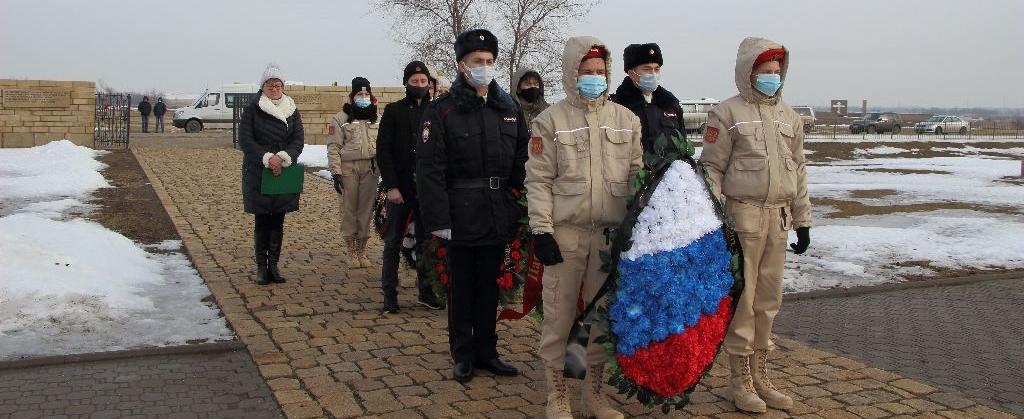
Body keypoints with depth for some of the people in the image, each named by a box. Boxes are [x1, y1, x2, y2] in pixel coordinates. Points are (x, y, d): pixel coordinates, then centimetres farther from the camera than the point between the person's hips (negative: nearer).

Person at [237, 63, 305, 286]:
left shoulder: (291, 111, 9)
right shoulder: (252, 110, -1)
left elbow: (299, 140, 1)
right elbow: (245, 141, -8)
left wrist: (283, 157, -17)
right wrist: (267, 158, -19)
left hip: (285, 173, 3)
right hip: (258, 173, -3)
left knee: (278, 221, 6)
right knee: (262, 221, 1)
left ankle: (274, 265, 13)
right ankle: (261, 267, 7)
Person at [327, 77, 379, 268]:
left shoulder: (375, 118, 15)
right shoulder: (341, 119, 0)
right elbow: (333, 147, -4)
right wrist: (336, 172, -11)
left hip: (370, 168, 4)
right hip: (348, 168, -4)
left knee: (366, 209, 5)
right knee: (349, 209, 0)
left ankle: (361, 250, 15)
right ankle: (351, 251, 9)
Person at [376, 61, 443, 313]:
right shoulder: (394, 111, 1)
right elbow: (383, 151, -3)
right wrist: (391, 186, -11)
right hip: (400, 188, -2)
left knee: (427, 242, 8)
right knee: (393, 242, 4)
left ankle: (426, 291, 17)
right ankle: (389, 294, 10)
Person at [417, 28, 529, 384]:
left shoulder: (508, 108, 7)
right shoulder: (443, 111, -7)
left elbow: (523, 161, 10)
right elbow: (430, 168, -11)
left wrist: (522, 206, 3)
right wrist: (438, 219, -16)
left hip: (499, 216, 4)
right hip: (462, 217, -4)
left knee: (490, 285, 14)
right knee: (462, 287, 8)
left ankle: (486, 351, 26)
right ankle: (463, 354, 21)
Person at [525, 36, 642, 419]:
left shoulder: (626, 119, 9)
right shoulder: (551, 120, 0)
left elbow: (638, 175, 13)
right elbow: (539, 179, -4)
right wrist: (541, 230, -10)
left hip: (612, 233, 3)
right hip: (565, 232, -3)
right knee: (559, 315, 1)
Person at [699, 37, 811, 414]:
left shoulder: (789, 116, 15)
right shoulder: (728, 113, -2)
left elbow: (798, 171, 19)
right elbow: (711, 167, -4)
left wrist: (802, 221, 17)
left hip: (778, 218, 6)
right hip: (742, 215, -6)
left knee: (768, 300, 11)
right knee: (741, 299, -1)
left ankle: (760, 376, 22)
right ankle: (740, 380, 11)